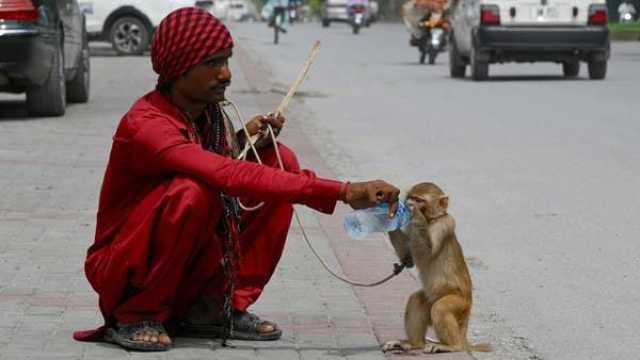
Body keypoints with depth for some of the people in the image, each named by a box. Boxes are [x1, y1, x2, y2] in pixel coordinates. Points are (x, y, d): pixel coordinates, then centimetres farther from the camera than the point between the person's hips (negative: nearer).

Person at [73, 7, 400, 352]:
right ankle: (136, 316, -13)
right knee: (192, 192, -35)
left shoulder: (209, 111, -2)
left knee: (280, 161, -5)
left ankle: (214, 308, -2)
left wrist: (245, 142, -12)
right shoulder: (145, 125, -27)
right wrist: (342, 191, -42)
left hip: (187, 268, 7)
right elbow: (230, 177, -39)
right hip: (121, 270, -7)